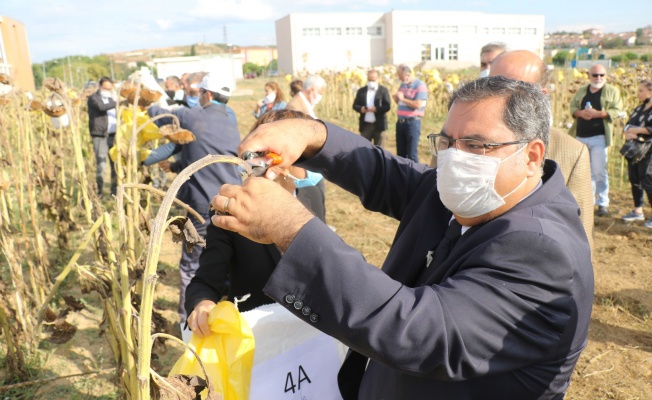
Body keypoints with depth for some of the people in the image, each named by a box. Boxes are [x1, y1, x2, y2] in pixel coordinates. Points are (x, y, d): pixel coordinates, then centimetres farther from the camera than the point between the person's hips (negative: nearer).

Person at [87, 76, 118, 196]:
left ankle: (115, 190, 10)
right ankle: (100, 191, -2)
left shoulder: (110, 99, 23)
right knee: (101, 163, -8)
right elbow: (101, 107, -20)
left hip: (113, 134, 6)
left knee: (115, 163, 3)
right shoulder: (93, 98, 1)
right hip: (100, 135, -6)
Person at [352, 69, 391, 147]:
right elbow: (355, 105, 8)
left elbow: (387, 106, -6)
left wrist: (376, 109, -22)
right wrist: (360, 108, -14)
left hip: (379, 125, -2)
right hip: (365, 125, 2)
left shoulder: (383, 90, 1)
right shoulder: (361, 91, 9)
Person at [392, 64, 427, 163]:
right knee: (400, 153, 12)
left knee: (411, 154, -4)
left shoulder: (420, 85, -9)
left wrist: (403, 99, -13)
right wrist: (396, 99, 1)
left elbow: (418, 104, -19)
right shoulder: (402, 85, 14)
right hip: (400, 122, 7)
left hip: (412, 122, -7)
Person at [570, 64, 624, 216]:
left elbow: (616, 110, -4)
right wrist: (580, 113, -12)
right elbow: (572, 107, 10)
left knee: (599, 172, -6)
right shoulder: (581, 91, 15)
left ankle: (603, 203, 2)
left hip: (599, 137, -4)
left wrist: (598, 113, -19)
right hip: (580, 136, 4)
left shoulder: (612, 91, 4)